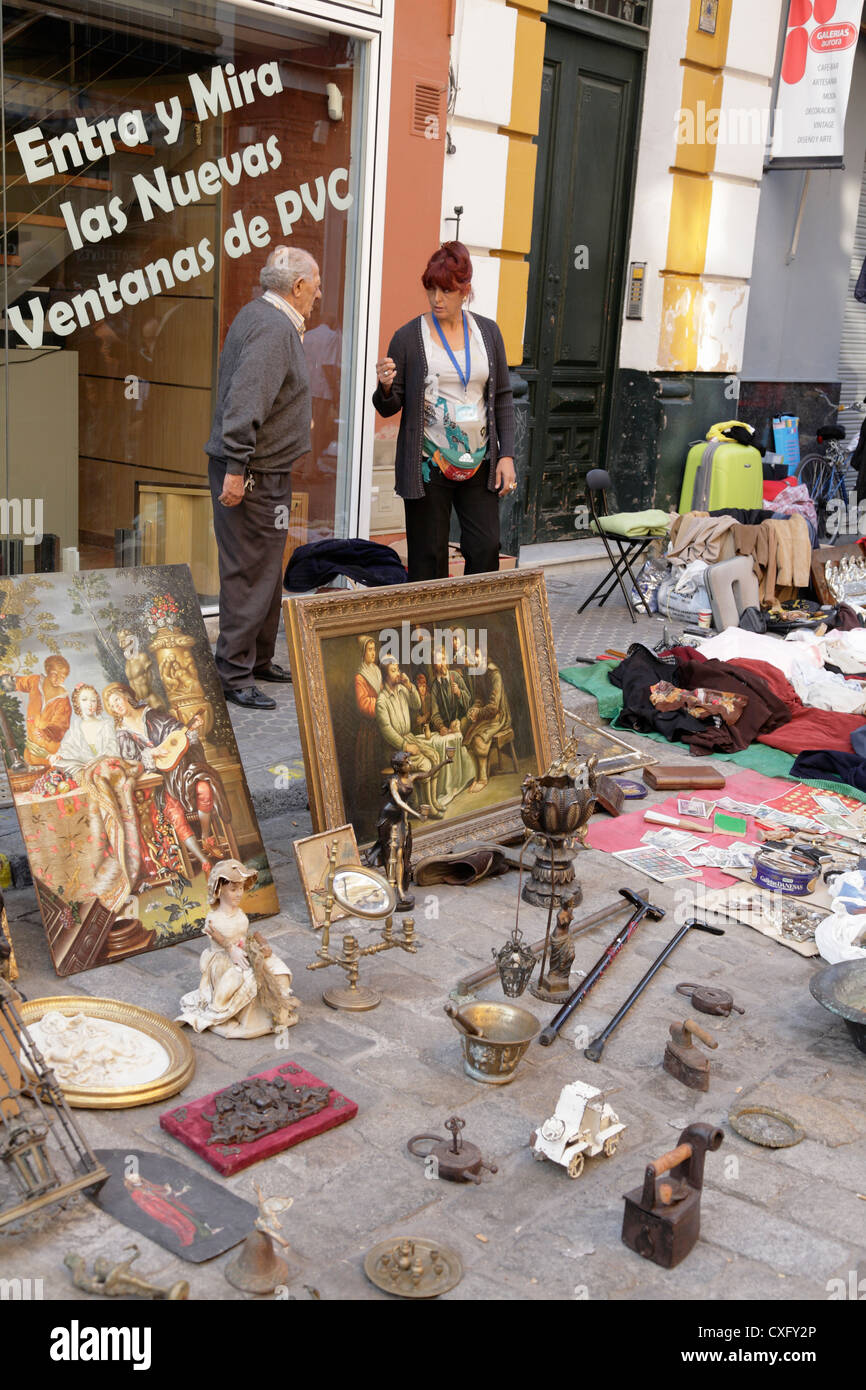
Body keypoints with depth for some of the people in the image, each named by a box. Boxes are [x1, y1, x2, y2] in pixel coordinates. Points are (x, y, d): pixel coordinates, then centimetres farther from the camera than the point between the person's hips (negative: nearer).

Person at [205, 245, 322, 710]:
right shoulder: (273, 329, -18)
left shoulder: (259, 315, 15)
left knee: (265, 570, 18)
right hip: (253, 473, -11)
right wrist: (236, 470, -27)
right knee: (251, 573, -6)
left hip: (264, 471, 11)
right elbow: (245, 402, -26)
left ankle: (258, 660, 29)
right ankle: (235, 675, 1)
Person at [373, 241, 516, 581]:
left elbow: (502, 398, 11)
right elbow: (389, 408, 0)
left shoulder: (487, 332, 7)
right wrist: (385, 387, -23)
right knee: (428, 558, 0)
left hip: (479, 463, 3)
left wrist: (507, 455, 3)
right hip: (427, 465, -3)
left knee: (486, 549, -1)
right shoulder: (408, 337, -2)